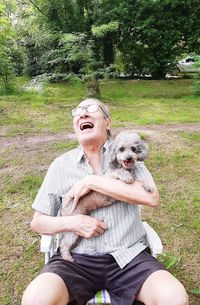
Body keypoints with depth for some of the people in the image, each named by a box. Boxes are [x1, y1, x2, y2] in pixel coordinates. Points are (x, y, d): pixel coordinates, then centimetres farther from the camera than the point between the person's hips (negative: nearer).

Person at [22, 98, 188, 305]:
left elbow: (152, 198, -12)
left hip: (128, 256, 1)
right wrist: (72, 223, -12)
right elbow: (37, 222, 9)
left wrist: (92, 181, -14)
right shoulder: (61, 165, 6)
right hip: (76, 258, 0)